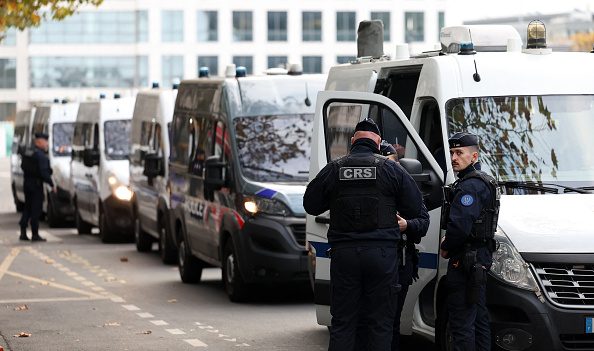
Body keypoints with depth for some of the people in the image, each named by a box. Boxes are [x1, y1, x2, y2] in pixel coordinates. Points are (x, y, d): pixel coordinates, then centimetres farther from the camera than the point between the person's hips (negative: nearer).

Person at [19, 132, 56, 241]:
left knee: (27, 208, 15)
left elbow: (23, 167, 16)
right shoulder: (41, 155, -17)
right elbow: (44, 172, -23)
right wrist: (52, 184, -16)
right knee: (36, 209, -2)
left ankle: (23, 232, 12)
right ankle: (35, 234, 1)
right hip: (36, 184, -8)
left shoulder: (27, 153, 10)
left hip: (27, 183, 8)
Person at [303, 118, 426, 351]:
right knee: (381, 323, 4)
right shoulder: (391, 169, -1)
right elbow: (415, 208, 1)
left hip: (344, 253, 2)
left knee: (342, 323, 7)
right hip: (381, 253, -1)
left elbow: (311, 206, 11)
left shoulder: (333, 169, 4)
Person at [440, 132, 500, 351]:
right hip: (481, 258, 11)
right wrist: (450, 242, 9)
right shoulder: (483, 182, 18)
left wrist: (446, 247, -8)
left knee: (461, 321, -9)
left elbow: (460, 226, -25)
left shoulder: (469, 186, -16)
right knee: (478, 318, 17)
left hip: (466, 261, -11)